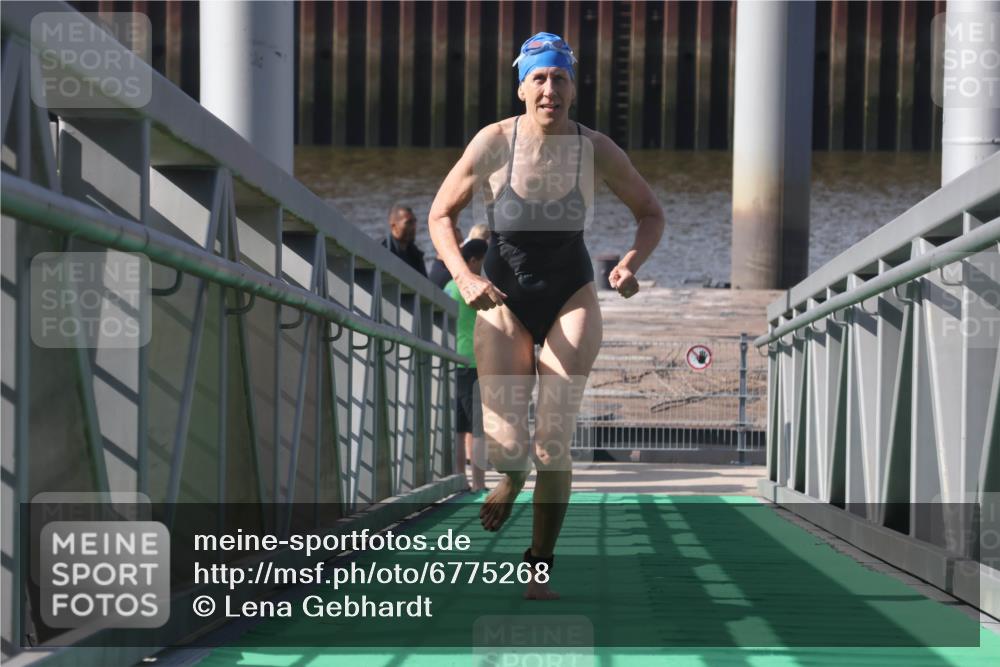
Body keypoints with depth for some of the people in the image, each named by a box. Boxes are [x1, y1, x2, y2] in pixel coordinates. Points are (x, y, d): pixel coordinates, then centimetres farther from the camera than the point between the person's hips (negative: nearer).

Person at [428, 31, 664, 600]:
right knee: (505, 444, -10)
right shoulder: (494, 142, -12)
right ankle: (512, 475, 30)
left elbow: (652, 214, 3)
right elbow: (441, 215, -2)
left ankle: (540, 567, 6)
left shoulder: (596, 149, -10)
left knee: (554, 440, -11)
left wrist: (631, 264, -16)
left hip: (571, 296, 0)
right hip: (504, 298, 0)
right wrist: (465, 278, -17)